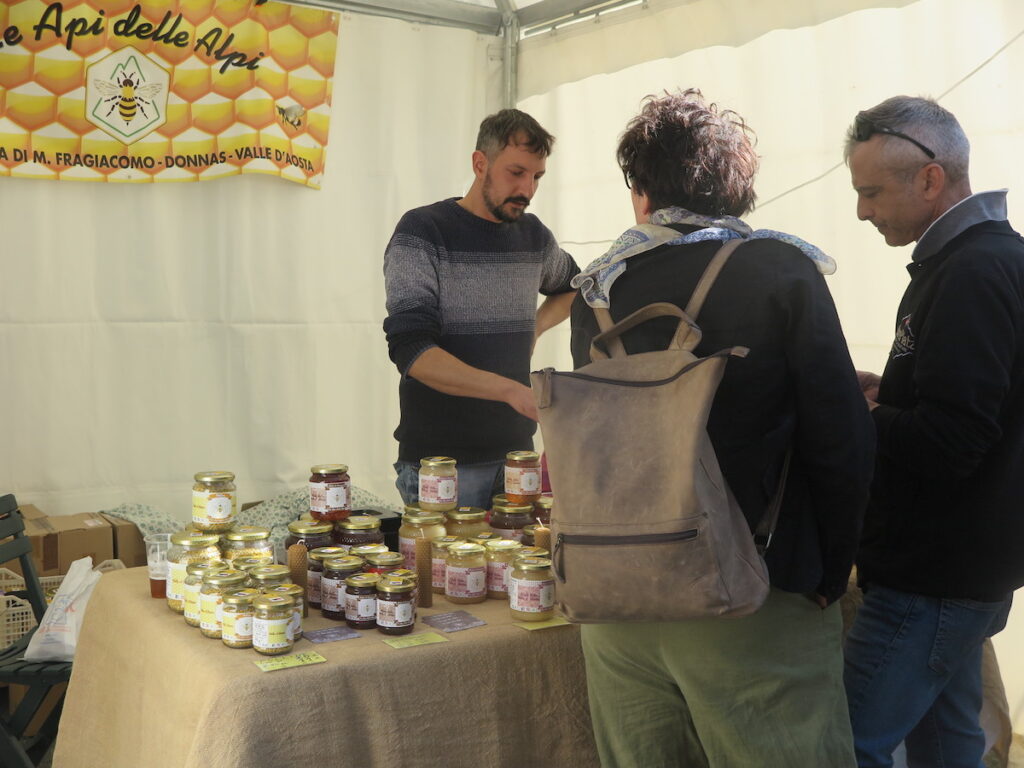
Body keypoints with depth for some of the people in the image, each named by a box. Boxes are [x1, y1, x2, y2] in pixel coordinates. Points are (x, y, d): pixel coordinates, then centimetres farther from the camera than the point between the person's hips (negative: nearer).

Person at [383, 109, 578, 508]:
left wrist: (535, 326, 10)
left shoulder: (533, 235, 9)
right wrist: (511, 390, -30)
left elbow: (571, 286, 32)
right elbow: (411, 351, -20)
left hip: (516, 452, 5)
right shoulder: (421, 232, -9)